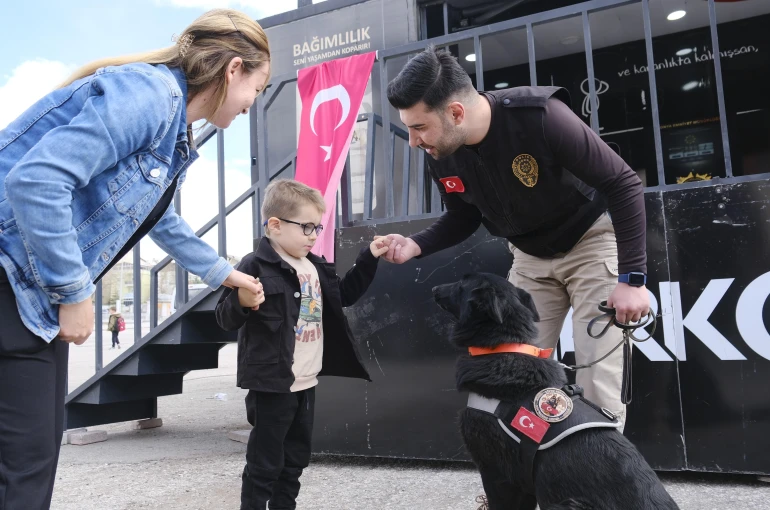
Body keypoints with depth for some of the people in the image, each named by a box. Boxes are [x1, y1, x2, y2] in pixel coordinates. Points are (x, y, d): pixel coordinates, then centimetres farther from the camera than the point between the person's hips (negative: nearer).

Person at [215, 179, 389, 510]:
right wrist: (241, 303, -39)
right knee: (264, 465, 2)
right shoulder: (256, 266, -16)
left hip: (307, 384, 8)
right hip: (273, 385, -8)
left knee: (295, 460, 20)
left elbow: (344, 296, 22)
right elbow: (225, 320, -17)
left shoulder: (316, 267, 8)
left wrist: (369, 259, 15)